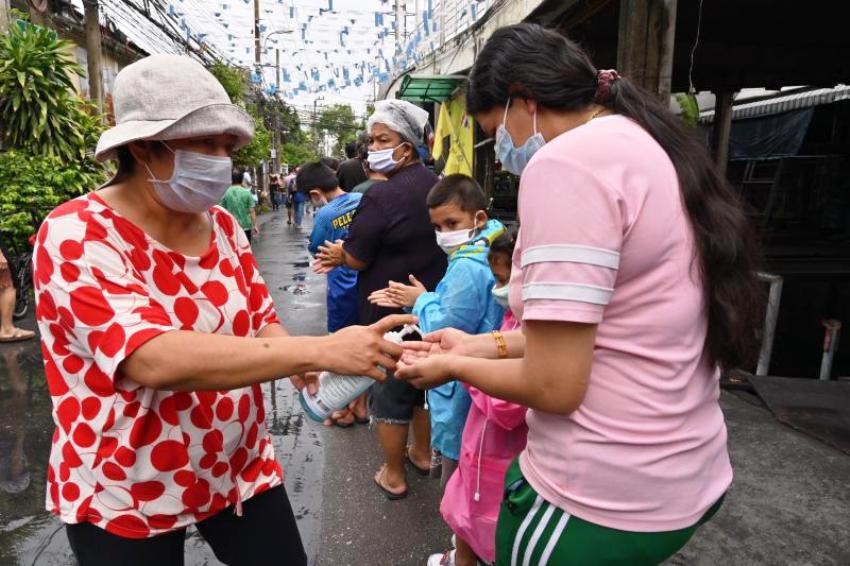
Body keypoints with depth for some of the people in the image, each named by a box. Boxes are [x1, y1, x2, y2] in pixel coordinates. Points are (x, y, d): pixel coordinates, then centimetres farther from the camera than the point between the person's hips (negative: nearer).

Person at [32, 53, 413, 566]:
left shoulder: (222, 226, -2)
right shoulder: (76, 236, -20)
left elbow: (260, 323, 3)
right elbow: (154, 361, -34)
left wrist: (315, 375, -19)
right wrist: (320, 351, -39)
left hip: (242, 467, 5)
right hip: (125, 497, -4)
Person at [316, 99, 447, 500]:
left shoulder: (381, 195, -23)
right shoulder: (435, 186, 3)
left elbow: (356, 258, -18)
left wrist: (338, 253, 5)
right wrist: (343, 255, 4)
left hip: (388, 314, -7)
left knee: (388, 394, 10)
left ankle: (394, 475, 26)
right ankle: (422, 453, 42)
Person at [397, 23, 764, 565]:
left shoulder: (564, 160, -21)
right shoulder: (655, 147, 8)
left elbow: (554, 386, -23)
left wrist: (455, 366, -5)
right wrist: (485, 344, 12)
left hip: (603, 500, -9)